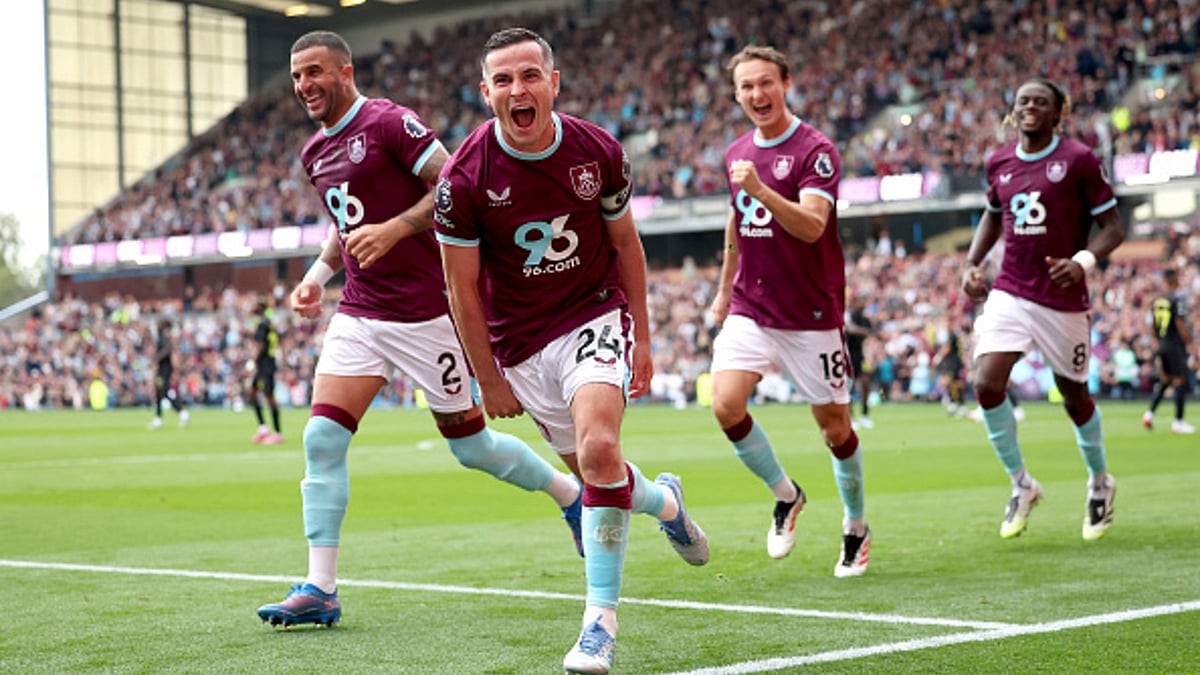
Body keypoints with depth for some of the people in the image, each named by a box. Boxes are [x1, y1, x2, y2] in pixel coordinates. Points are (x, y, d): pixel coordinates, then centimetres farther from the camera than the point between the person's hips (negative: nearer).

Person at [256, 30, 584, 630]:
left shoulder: (389, 123, -11)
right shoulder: (315, 153, 13)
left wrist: (393, 229, -27)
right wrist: (316, 276, 12)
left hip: (424, 310, -7)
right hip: (358, 313, 7)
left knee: (469, 445, 3)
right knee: (322, 437, -8)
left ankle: (572, 495, 29)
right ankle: (320, 590, -6)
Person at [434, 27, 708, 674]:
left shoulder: (598, 151, -9)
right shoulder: (464, 178, -15)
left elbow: (625, 242, 6)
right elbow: (463, 288, -6)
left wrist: (642, 338, 6)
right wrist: (489, 379, -3)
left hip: (597, 317, -1)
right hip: (521, 343, 1)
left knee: (599, 451, -23)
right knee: (594, 471, 6)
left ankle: (600, 620, -13)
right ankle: (664, 500, 43)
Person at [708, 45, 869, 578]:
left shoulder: (815, 150, -11)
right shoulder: (736, 154, 9)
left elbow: (811, 226, -27)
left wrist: (761, 190, -41)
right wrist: (724, 288, 31)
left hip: (811, 315, -4)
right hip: (750, 309, 5)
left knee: (834, 429, 3)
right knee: (726, 405, -17)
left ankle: (856, 527, 27)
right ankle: (785, 497, 7)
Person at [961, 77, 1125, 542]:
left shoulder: (1079, 160, -8)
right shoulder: (999, 163, 6)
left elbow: (1113, 227, -7)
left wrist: (1083, 261, -25)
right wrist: (972, 263, 9)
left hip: (1062, 298, -3)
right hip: (1009, 292, 4)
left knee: (1074, 396, 8)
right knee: (986, 385, -14)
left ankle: (1100, 482, 35)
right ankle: (1021, 485, 4)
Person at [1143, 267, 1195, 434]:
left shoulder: (1157, 301, 7)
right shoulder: (1176, 300, -14)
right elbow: (1181, 326, -17)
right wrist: (1190, 344, -10)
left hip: (1162, 346, 7)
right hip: (1176, 346, -7)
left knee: (1164, 381, 17)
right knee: (1180, 382, 0)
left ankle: (1150, 413, 4)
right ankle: (1178, 422, 1)